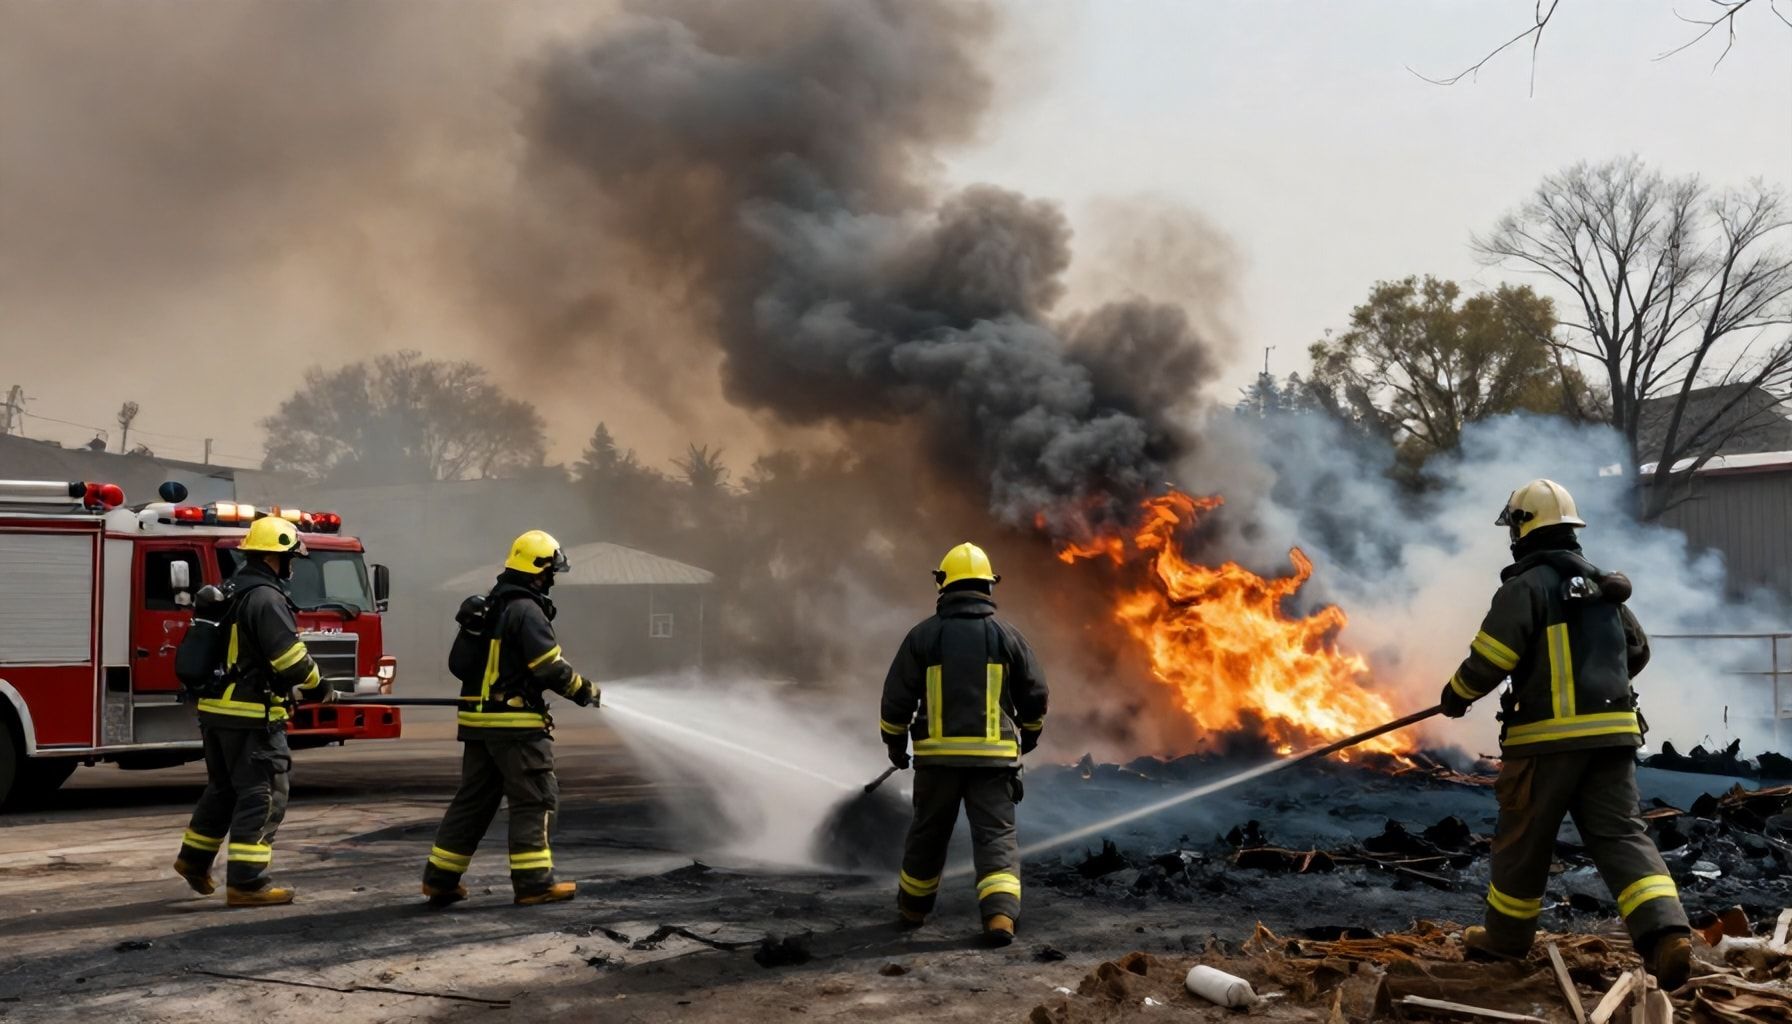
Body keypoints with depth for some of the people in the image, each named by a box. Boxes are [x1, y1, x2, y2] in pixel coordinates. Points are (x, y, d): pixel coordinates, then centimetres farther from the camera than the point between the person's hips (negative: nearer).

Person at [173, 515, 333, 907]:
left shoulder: (228, 592, 14)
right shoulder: (266, 598, -17)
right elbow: (290, 657, -20)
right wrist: (319, 688, -4)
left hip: (216, 709, 10)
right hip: (251, 714, -10)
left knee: (224, 788, 23)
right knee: (262, 795, -5)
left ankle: (194, 858, 34)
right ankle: (246, 882, -6)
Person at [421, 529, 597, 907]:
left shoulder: (491, 606, 16)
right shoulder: (526, 610, -14)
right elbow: (551, 667, -17)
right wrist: (584, 691, -2)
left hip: (479, 720, 9)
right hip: (517, 723, -9)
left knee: (473, 800, 14)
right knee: (534, 800, -2)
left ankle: (440, 878, 16)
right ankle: (533, 883, -2)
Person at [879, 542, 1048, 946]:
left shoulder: (923, 635, 0)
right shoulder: (1007, 636, 1)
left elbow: (896, 697, 1)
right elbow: (1035, 696, 7)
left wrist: (895, 743, 16)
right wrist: (1028, 737, 26)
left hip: (938, 754, 1)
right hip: (994, 756, -1)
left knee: (928, 834, 16)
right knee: (996, 836, 1)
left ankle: (913, 908, 32)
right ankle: (1000, 913, -15)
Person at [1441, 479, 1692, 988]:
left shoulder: (1526, 585, -8)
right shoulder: (1604, 586, 16)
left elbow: (1490, 657, -15)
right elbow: (1637, 650, 27)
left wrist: (1456, 695, 2)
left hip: (1549, 734, -6)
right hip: (1611, 730, 6)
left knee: (1524, 837, 8)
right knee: (1620, 834, 1)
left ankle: (1507, 933, 23)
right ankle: (1666, 932, -18)